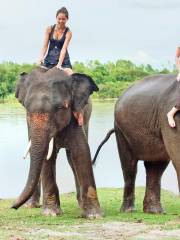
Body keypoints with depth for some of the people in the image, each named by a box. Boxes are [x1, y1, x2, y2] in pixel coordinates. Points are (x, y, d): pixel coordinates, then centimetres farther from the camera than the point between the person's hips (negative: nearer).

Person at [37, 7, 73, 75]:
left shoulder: (68, 32, -7)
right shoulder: (49, 29, 0)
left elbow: (64, 49, -17)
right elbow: (45, 46, -3)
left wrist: (59, 64, -29)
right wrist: (41, 58, -20)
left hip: (63, 60, -2)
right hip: (49, 59, 2)